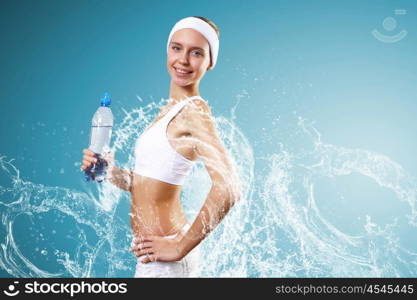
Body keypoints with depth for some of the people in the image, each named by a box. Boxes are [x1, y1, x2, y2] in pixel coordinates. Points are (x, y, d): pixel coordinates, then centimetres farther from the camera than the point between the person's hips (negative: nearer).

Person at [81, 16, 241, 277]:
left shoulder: (194, 111, -16)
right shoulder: (170, 110, 9)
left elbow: (228, 190, -28)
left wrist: (180, 247, -21)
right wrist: (110, 171, -2)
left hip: (163, 262, -8)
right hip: (154, 252, 8)